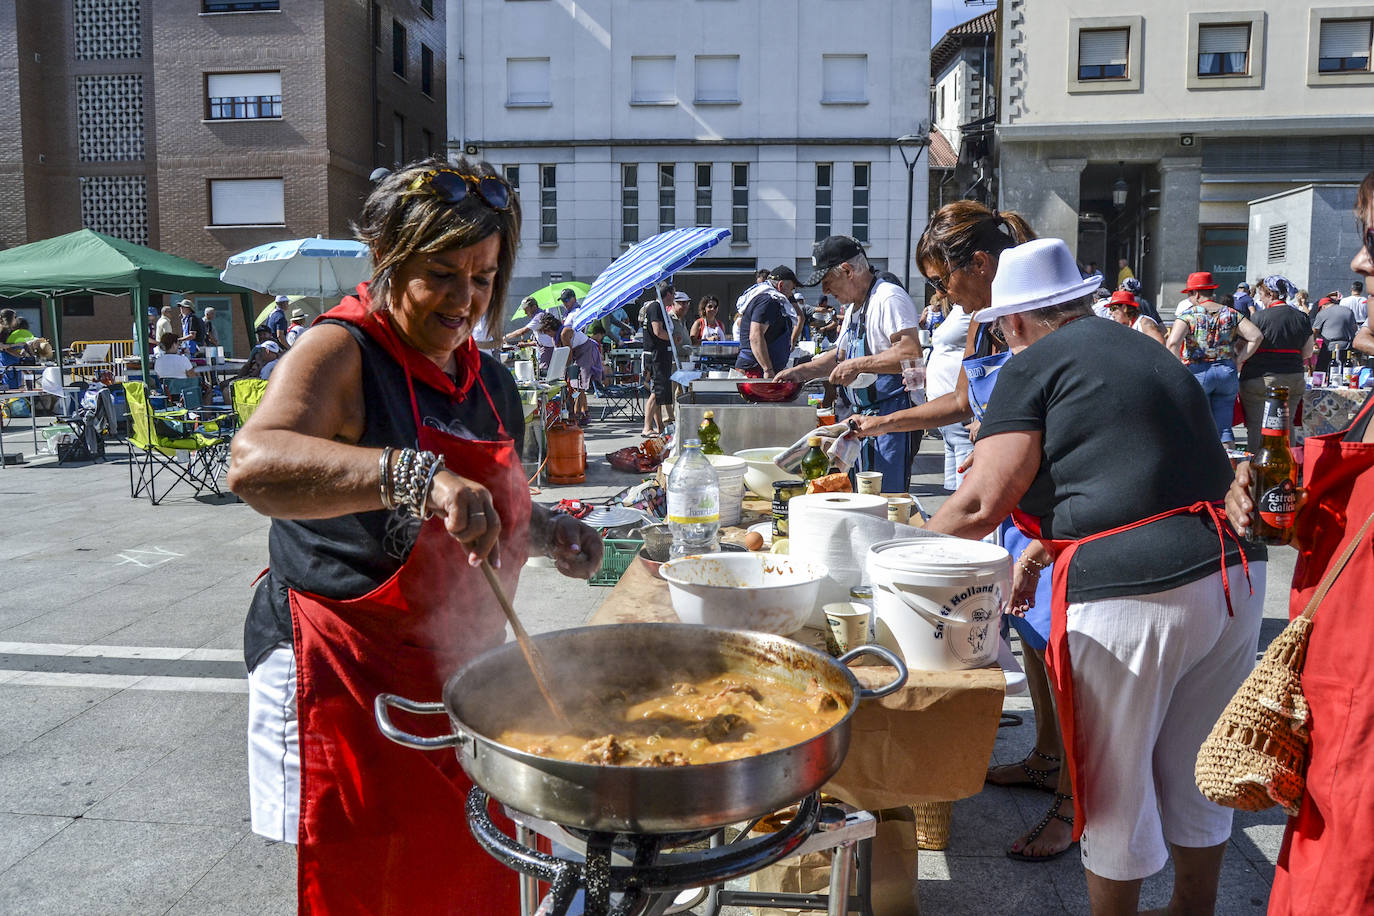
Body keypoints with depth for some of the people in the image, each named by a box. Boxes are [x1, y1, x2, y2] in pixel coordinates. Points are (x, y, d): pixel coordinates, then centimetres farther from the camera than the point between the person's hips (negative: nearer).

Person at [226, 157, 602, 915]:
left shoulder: (489, 381, 9)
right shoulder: (340, 354, -15)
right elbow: (254, 465, -34)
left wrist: (541, 530, 3)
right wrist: (416, 474, -45)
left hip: (460, 675, 7)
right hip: (349, 679, -7)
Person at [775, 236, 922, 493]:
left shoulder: (889, 298, -14)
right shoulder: (854, 308, 18)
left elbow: (912, 354, -26)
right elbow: (841, 355, 30)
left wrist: (858, 365, -21)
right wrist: (799, 372, 19)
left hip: (891, 415, -10)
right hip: (862, 418, 10)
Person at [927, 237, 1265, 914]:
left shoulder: (1033, 365, -4)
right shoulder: (1145, 351, 21)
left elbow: (982, 504, -11)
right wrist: (1042, 552, 32)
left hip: (1131, 598, -8)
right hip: (1235, 576, 8)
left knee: (1114, 789, 11)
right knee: (1193, 776, 23)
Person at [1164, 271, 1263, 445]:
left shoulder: (1188, 315, -5)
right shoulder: (1231, 314, 7)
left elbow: (1172, 343, -20)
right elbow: (1257, 336, 1)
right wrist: (1239, 360, 6)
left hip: (1198, 373, -4)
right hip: (1228, 372, 4)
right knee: (1224, 427, 8)